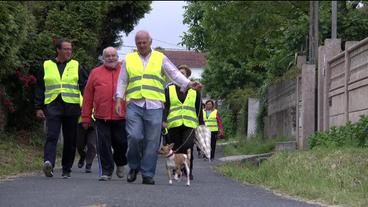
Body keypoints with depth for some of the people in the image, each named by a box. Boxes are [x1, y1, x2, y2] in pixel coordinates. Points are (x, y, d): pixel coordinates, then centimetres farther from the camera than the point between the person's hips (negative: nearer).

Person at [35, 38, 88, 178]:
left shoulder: (76, 66, 11)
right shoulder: (47, 66, 10)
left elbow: (86, 86, 9)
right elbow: (40, 88, 13)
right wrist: (39, 107, 8)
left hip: (72, 108, 1)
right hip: (52, 107, -1)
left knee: (70, 140, 5)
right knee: (52, 136, -17)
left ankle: (66, 169, 14)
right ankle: (49, 163, -32)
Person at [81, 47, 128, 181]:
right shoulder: (95, 73, 9)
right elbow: (88, 96, 8)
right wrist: (86, 117, 5)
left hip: (121, 116, 0)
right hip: (101, 117, 0)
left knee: (121, 143, 5)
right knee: (104, 145, -1)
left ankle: (120, 163, 32)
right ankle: (106, 171, 7)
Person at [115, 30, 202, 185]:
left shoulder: (160, 58, 13)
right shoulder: (129, 59, 15)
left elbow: (174, 74, 7)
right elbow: (122, 82, 16)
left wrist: (190, 84, -6)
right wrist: (119, 100, 5)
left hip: (154, 106, 0)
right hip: (134, 104, 0)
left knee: (152, 141, -2)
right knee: (134, 137, -12)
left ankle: (147, 174, 4)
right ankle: (134, 166, 11)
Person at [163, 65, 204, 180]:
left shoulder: (195, 90, 14)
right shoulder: (169, 89, 13)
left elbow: (199, 108, 15)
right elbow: (165, 106, 6)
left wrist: (201, 123, 12)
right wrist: (164, 120, -6)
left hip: (189, 124, -1)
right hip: (174, 124, 1)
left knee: (187, 146, -17)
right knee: (175, 148, 2)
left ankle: (188, 171, -5)